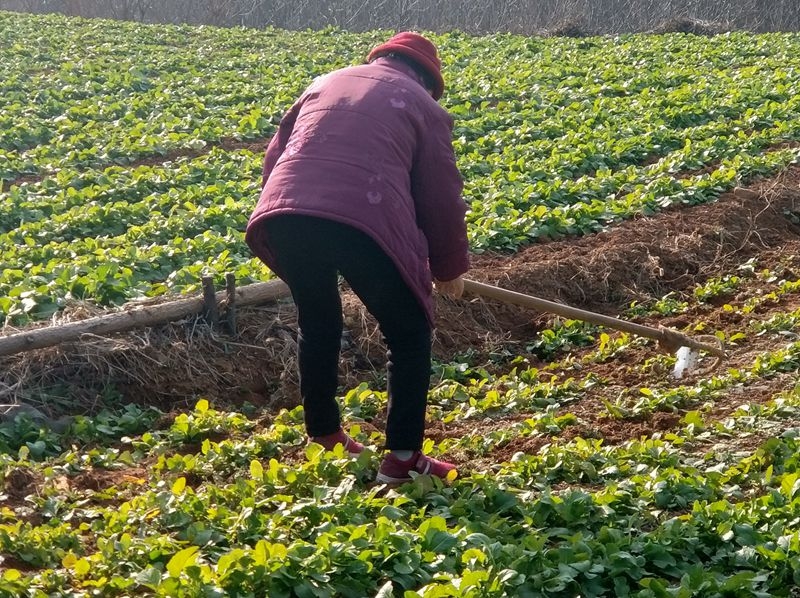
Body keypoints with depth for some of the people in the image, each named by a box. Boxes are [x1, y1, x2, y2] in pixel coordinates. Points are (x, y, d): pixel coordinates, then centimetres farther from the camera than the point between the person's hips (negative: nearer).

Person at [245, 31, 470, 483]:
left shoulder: (326, 82, 31)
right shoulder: (423, 106, 20)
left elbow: (275, 154, 31)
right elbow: (442, 195, 19)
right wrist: (451, 267, 33)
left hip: (283, 217, 5)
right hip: (365, 224, -4)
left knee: (318, 324, 30)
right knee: (409, 332, 16)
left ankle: (325, 438, 39)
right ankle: (403, 457, 13)